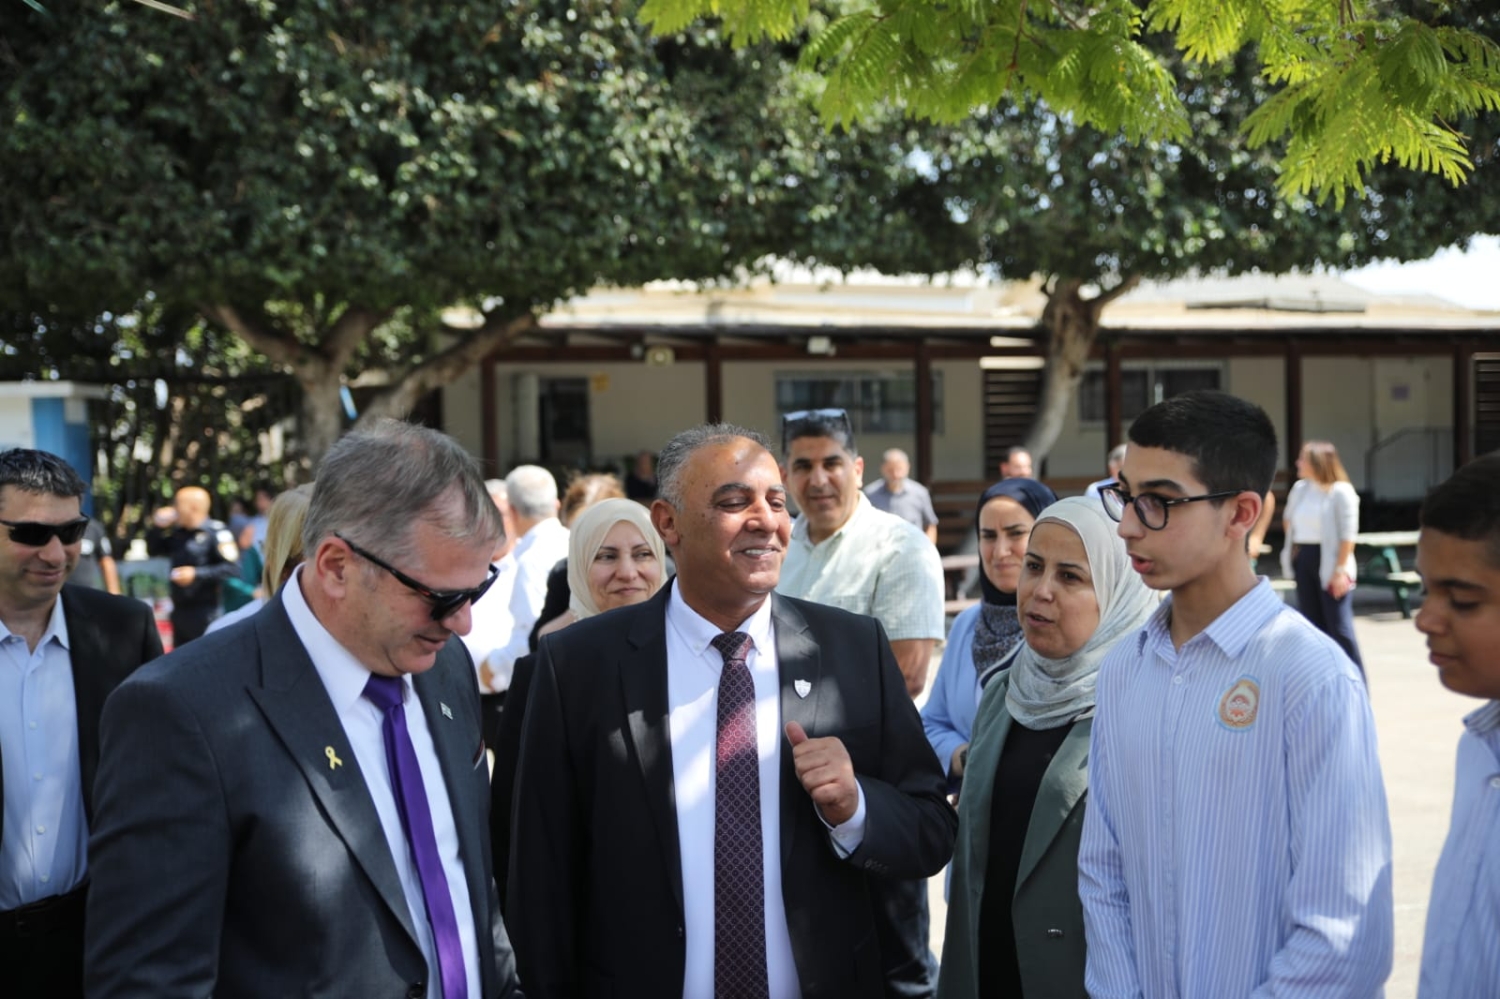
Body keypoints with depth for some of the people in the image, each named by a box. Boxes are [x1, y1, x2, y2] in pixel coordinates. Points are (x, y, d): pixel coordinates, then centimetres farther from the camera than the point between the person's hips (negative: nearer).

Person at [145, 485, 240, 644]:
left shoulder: (216, 533, -13)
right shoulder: (178, 533, 11)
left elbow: (232, 568, -20)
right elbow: (153, 549, 24)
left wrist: (197, 574, -21)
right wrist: (157, 527, 6)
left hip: (207, 614, -8)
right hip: (181, 610, 8)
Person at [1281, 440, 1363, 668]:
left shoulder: (1340, 491, -12)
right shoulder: (1299, 488, 9)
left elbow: (1347, 535, -16)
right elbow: (1288, 519, 26)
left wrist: (1341, 570, -20)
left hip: (1328, 562, -7)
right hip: (1303, 560, 7)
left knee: (1339, 628, -7)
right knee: (1312, 626, 11)